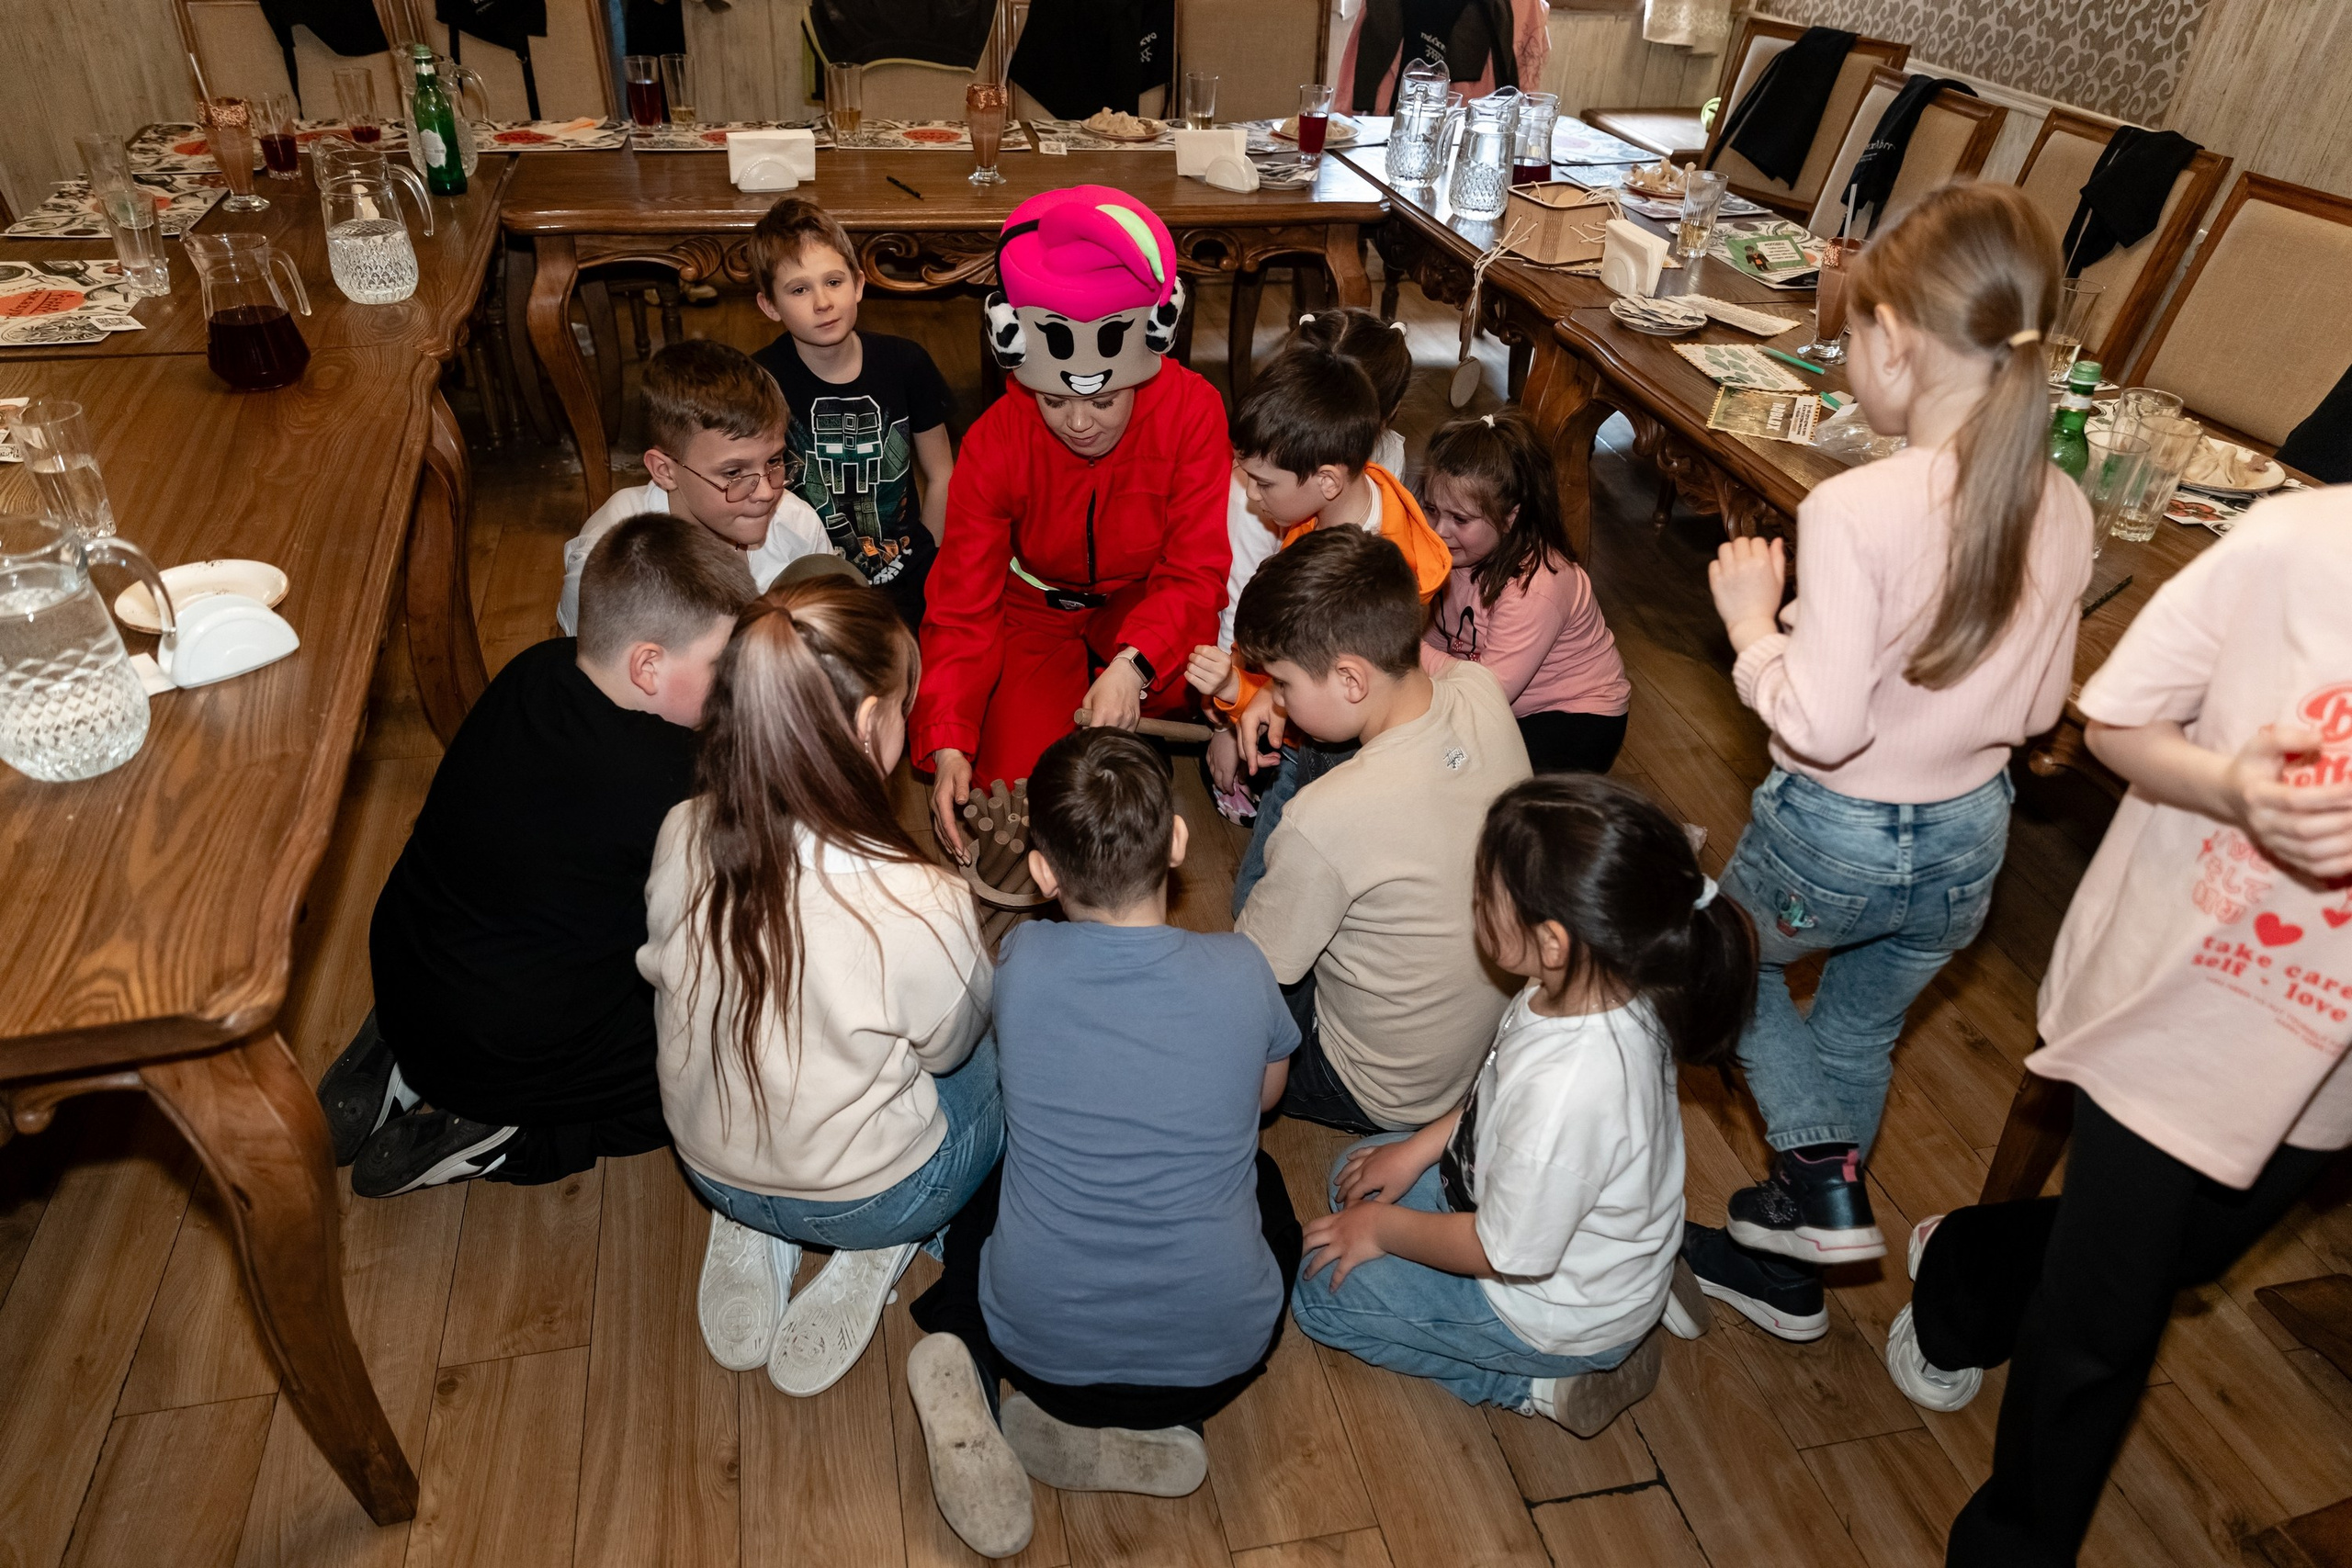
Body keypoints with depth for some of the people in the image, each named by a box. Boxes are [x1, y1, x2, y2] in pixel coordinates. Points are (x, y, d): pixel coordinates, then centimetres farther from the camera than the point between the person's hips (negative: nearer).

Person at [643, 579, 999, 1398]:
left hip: (710, 1165, 5)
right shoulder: (920, 908, -37)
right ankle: (879, 1249, 7)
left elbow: (663, 976, 0)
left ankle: (747, 1228, 15)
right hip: (864, 1197, -4)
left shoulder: (681, 837, -22)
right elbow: (948, 1045, -15)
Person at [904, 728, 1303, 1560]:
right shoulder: (1240, 970, -14)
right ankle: (1143, 1425, 10)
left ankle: (972, 1384, 3)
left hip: (1039, 1344, 1)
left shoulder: (1020, 962, -14)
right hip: (1217, 1353, 0)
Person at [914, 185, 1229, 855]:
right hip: (1038, 611, 0)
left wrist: (1132, 665, -46)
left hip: (1145, 602, 0)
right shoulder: (994, 443, -21)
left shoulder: (1192, 410, -23)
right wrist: (947, 746, -36)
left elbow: (1196, 570, -25)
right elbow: (962, 606, -21)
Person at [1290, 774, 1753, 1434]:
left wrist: (1381, 1227, -11)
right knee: (1354, 1173, 20)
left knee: (1320, 1292, 4)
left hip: (1563, 1316, -7)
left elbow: (1507, 1252, -26)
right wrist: (1421, 1146, 5)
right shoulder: (1605, 988, -19)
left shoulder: (1565, 1093, -43)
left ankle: (1542, 1384, 6)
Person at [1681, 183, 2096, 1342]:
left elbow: (1820, 724, -26)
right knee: (1860, 1038, 25)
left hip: (1833, 838, -6)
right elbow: (2037, 707, 3)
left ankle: (1819, 1177, 16)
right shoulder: (2063, 513, -6)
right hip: (1970, 839, 6)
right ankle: (1785, 1268, 43)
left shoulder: (1856, 509, -27)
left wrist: (1751, 621, -12)